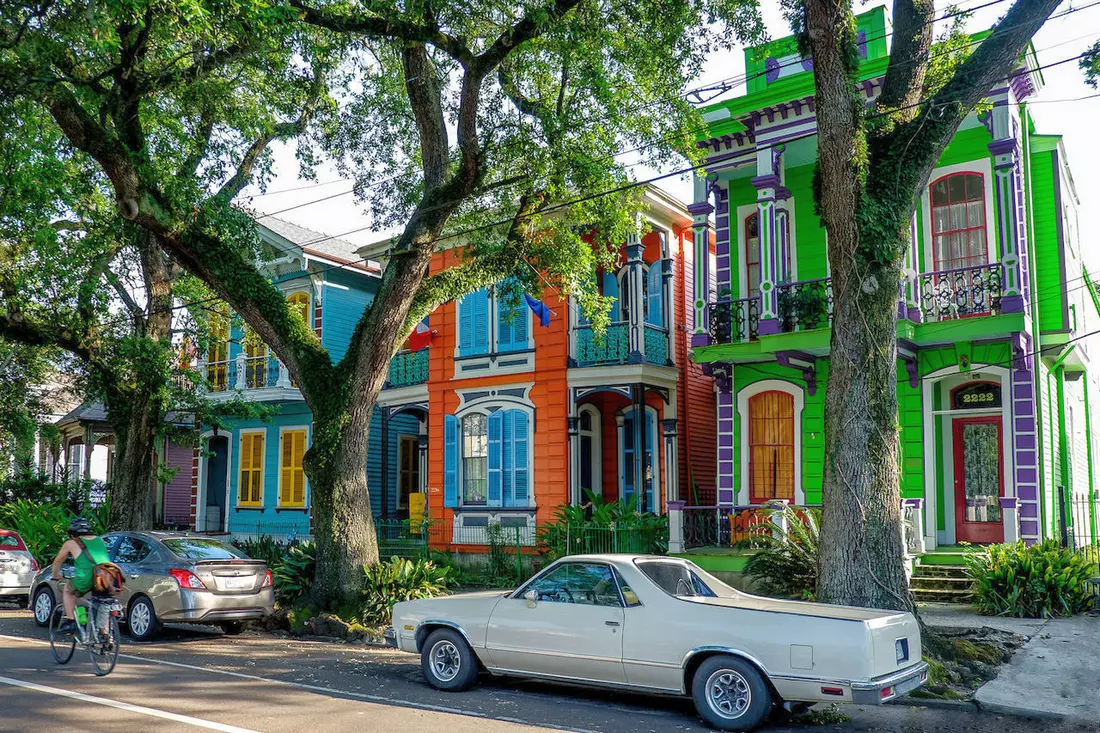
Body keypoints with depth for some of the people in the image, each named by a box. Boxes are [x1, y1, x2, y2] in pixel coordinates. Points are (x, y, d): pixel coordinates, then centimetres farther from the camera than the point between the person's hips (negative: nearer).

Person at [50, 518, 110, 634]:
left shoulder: (71, 543, 12)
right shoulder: (99, 540, 23)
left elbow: (57, 563, 25)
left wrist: (56, 576, 45)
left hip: (86, 581, -3)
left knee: (68, 589, 26)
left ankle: (70, 620, 17)